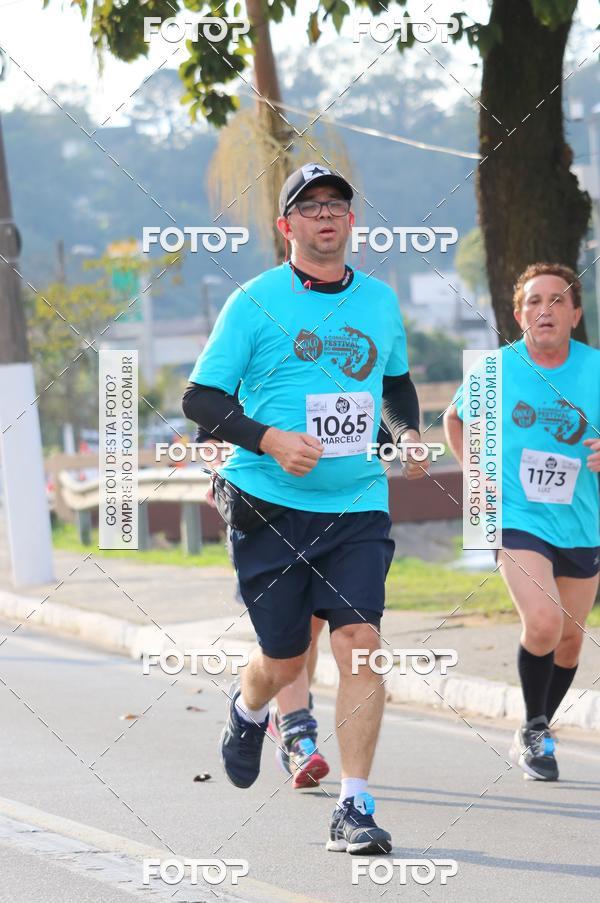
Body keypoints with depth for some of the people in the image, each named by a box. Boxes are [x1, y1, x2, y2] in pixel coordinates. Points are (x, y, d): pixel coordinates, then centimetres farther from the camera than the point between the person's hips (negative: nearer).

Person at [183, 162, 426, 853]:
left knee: (359, 640, -14)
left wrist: (407, 431, 8)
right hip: (268, 505, -2)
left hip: (357, 507, 2)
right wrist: (268, 439, -19)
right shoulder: (255, 303, -4)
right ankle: (247, 712, 44)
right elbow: (199, 398, -5)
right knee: (284, 660, 6)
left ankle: (355, 808, -9)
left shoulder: (380, 301, 9)